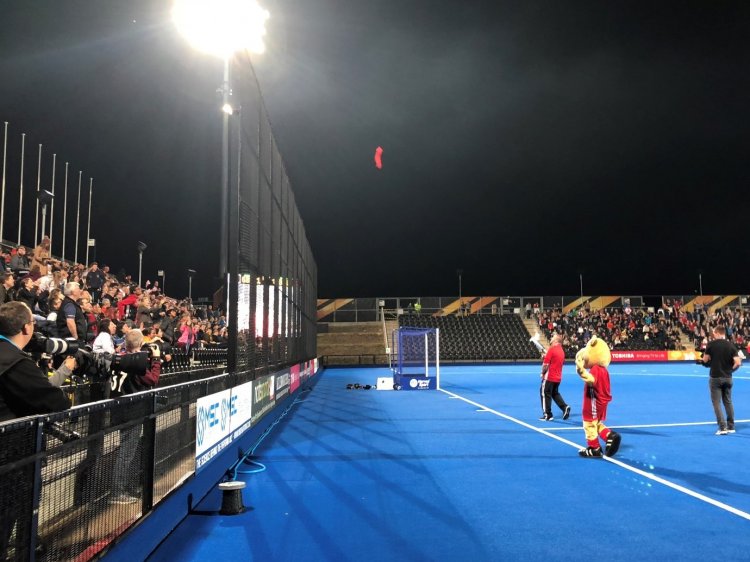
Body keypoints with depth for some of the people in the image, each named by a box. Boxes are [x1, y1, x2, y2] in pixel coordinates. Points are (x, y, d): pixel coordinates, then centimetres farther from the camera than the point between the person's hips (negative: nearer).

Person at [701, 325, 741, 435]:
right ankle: (731, 427, 22)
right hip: (727, 377, 4)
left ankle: (722, 428, -5)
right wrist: (730, 370, 9)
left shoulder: (711, 344, -9)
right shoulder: (731, 345, -2)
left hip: (715, 377, -4)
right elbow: (738, 363, -7)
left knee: (717, 403, 1)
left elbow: (705, 360, -5)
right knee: (728, 402, 17)